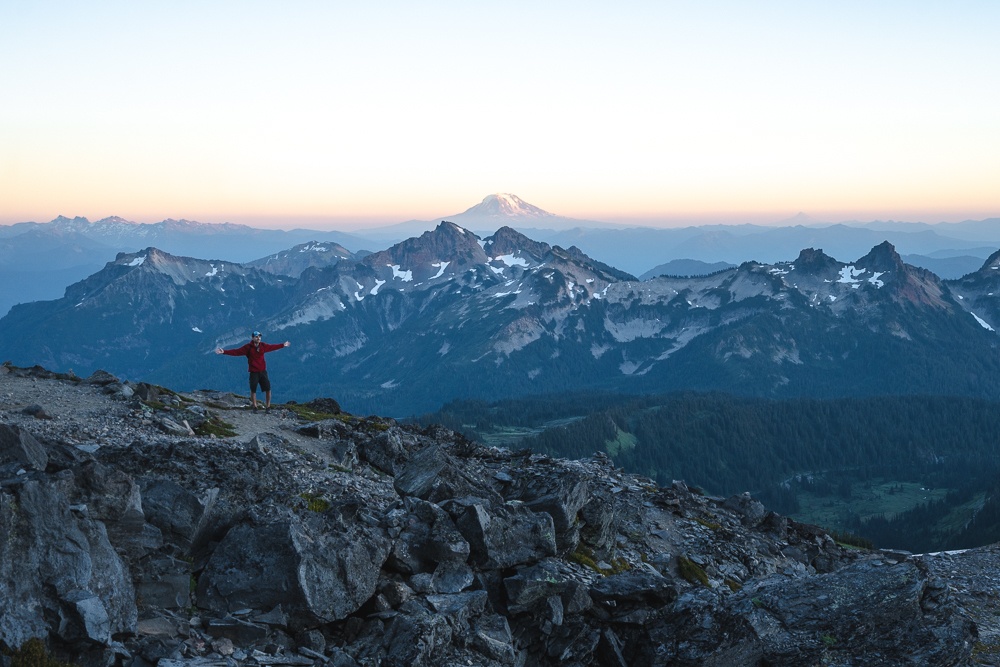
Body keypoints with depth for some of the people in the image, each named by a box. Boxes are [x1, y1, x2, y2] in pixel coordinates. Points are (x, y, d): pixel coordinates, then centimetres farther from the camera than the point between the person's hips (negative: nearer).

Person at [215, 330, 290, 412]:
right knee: (253, 390, 3)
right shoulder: (248, 347, -8)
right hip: (254, 372, -3)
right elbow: (236, 351, -12)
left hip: (263, 371, 3)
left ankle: (268, 407, 12)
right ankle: (255, 407, 16)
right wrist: (224, 352, -21)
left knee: (268, 389, 0)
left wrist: (283, 345, 30)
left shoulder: (263, 346, 3)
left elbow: (272, 347, 19)